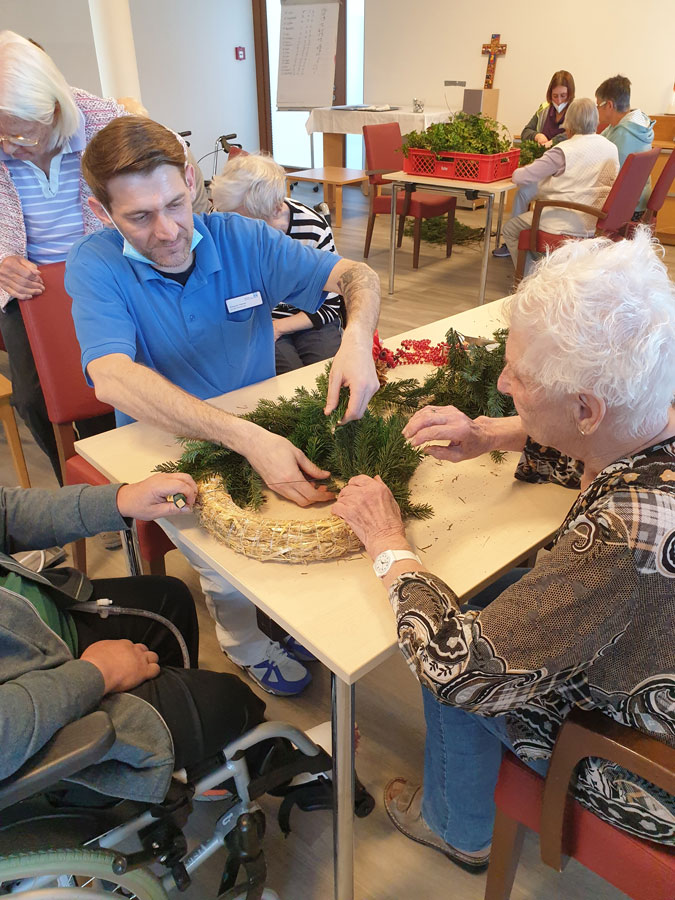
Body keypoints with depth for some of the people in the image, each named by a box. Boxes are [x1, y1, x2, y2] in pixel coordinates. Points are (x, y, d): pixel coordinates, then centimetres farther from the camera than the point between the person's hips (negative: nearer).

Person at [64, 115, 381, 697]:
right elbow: (112, 378, -33)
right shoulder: (95, 266, -15)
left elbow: (356, 275, -6)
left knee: (327, 492, -16)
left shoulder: (242, 239, -6)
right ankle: (245, 642, 11)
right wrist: (247, 439, -46)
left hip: (261, 431, 4)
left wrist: (357, 338, -31)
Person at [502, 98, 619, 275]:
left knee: (510, 229, 10)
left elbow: (520, 178, -16)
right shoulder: (611, 148, 4)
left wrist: (517, 172, 8)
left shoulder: (564, 151, -16)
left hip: (569, 224, -8)